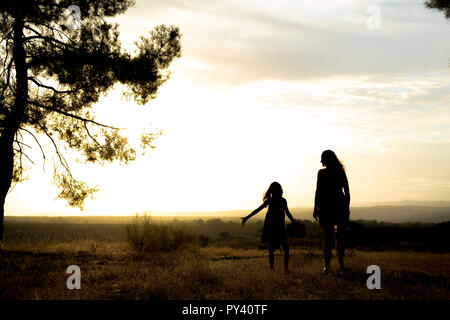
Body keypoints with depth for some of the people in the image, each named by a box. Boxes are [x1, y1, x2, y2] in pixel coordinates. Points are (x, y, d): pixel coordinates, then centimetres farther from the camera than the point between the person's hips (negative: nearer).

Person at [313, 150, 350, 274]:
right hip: (340, 206, 2)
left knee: (327, 237, 3)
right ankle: (341, 265, 7)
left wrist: (315, 208, -5)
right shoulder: (341, 172, 4)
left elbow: (318, 192, -9)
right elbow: (347, 192, 5)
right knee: (340, 237, 11)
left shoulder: (322, 173, -5)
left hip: (325, 207, -2)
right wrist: (347, 208, 12)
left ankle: (327, 266, 0)